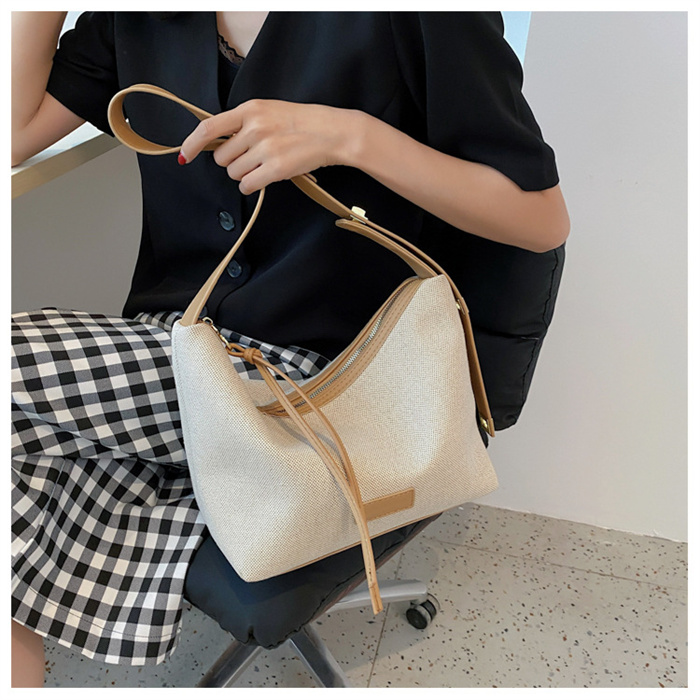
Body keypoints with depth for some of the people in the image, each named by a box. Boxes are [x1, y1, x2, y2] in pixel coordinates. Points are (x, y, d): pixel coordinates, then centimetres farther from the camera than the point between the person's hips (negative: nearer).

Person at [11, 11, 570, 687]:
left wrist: (351, 135, -20)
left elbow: (543, 219, -8)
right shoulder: (139, 20, 11)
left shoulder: (419, 18, -7)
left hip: (312, 375, -5)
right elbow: (16, 131, 9)